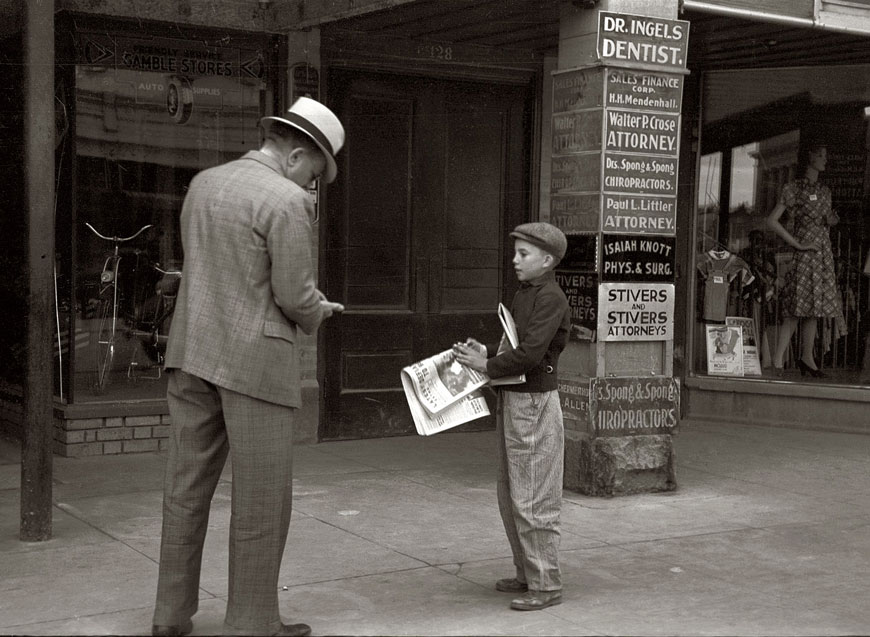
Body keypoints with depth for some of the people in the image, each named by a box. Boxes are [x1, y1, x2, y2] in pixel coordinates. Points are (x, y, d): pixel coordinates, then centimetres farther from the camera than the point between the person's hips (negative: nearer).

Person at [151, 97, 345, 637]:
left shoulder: (203, 183, 9)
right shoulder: (287, 201, -14)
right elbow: (295, 297, -16)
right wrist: (317, 313, 8)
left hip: (194, 352, 7)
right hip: (256, 359, -7)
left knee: (187, 487, 13)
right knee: (263, 497, 3)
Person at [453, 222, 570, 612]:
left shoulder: (550, 298, -15)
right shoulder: (524, 294, 13)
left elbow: (530, 354, -23)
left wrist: (488, 367, -15)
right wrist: (485, 351, 5)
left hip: (534, 404, -10)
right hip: (511, 401, 10)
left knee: (532, 499, -4)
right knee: (509, 494, 16)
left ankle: (546, 584, 5)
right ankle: (527, 572, 27)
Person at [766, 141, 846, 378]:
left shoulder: (825, 190, 16)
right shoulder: (794, 188, -5)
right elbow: (772, 221, -11)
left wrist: (832, 220, 3)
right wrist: (797, 243, -13)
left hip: (824, 251, 7)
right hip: (803, 252, -7)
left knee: (814, 306, 9)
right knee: (796, 309, -12)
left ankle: (807, 357, 19)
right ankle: (777, 362, -13)